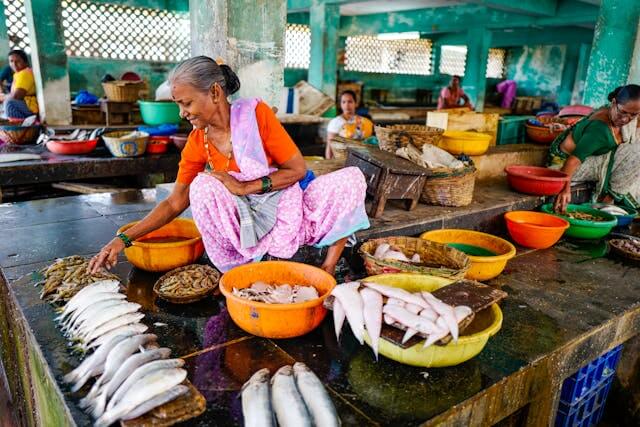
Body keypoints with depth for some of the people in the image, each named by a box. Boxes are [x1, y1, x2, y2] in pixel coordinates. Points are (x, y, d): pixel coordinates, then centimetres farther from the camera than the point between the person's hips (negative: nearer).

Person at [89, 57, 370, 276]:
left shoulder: (255, 114, -14)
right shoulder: (197, 143, -4)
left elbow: (298, 169, -12)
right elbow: (174, 203, 0)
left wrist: (245, 187, -21)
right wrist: (123, 239, -7)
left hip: (287, 209, -1)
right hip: (246, 221, 2)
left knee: (351, 179, -22)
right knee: (202, 185, -25)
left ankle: (327, 271, -14)